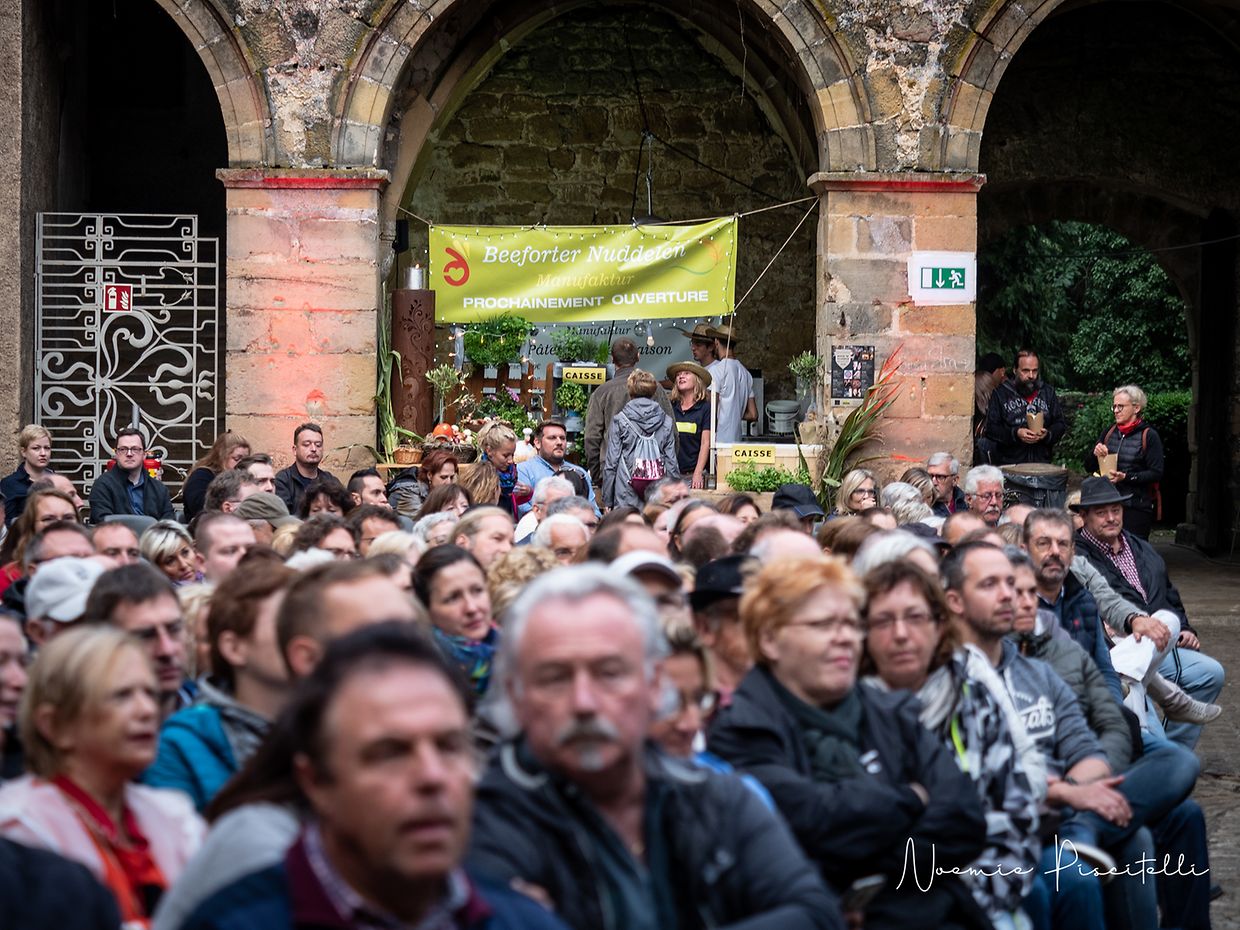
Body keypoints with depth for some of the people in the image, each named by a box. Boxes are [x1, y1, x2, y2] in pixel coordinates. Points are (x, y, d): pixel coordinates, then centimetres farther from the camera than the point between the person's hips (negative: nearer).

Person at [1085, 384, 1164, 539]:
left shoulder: (1149, 436, -4)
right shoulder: (1109, 433, 13)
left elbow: (1156, 474, -11)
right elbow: (1089, 468, 17)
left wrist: (1126, 477, -20)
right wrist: (1095, 454, -4)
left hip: (1137, 507, -5)